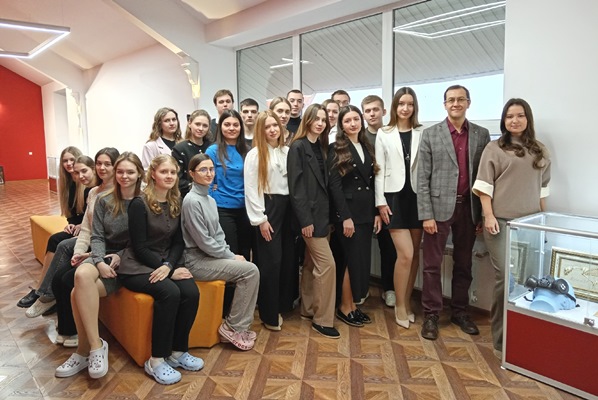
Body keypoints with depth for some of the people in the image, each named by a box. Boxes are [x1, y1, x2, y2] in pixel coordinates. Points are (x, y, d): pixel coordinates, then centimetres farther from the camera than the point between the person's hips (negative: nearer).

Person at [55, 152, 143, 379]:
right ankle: (95, 346, -23)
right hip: (104, 256, 4)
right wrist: (100, 261, -14)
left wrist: (121, 256, -16)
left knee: (79, 292, -26)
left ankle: (85, 351, -9)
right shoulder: (104, 201, 10)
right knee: (82, 274, -32)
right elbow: (97, 236, 3)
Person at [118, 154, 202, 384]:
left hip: (166, 264, 5)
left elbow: (178, 242, 6)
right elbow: (139, 247, -14)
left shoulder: (176, 204, 6)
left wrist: (168, 266, -15)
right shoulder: (139, 204, -11)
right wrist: (171, 271, -18)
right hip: (137, 267, -5)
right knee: (170, 293, -31)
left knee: (192, 293, -22)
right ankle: (156, 360, -16)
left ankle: (178, 351, -4)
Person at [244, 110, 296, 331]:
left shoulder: (287, 151, 10)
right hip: (268, 208, -5)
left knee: (289, 258, 9)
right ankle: (269, 314, 12)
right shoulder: (255, 154, -4)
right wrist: (260, 219, -12)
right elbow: (251, 189, -8)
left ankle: (284, 304, 27)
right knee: (271, 261, -1)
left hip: (287, 207, 5)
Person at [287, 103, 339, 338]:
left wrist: (326, 215, 10)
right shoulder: (298, 147, -10)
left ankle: (307, 309, 28)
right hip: (309, 214, -8)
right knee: (327, 264, -8)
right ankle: (322, 320, 3)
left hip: (321, 213, 8)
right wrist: (305, 220, -19)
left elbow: (324, 184, 13)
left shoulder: (321, 147, 13)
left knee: (312, 263, 15)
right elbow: (295, 187, -16)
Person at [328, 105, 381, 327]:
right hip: (347, 212, -6)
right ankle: (344, 307, 13)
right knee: (353, 259, -3)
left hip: (366, 211, 6)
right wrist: (345, 217, -17)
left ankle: (353, 304, 22)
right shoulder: (336, 149, -6)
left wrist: (376, 212, 6)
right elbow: (334, 185, -12)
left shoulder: (367, 148, 13)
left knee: (363, 259, 9)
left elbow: (372, 182, 12)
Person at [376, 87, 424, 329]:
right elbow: (379, 170, 1)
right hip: (394, 197, -2)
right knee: (405, 254, -9)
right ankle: (400, 306, 9)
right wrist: (380, 201, -5)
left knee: (414, 254, 8)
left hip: (417, 196, 2)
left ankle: (407, 302, 24)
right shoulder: (383, 134, 5)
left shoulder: (422, 133, 6)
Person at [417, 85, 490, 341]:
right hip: (439, 206, -2)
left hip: (468, 207, 3)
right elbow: (422, 178, -4)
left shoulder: (481, 135, 6)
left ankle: (460, 312, 28)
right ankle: (431, 315, 15)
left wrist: (483, 213, 2)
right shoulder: (430, 134, -1)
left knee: (464, 264, 13)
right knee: (432, 265, 3)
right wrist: (426, 214, -10)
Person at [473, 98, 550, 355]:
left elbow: (543, 188, 16)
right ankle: (501, 335, 8)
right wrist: (488, 216, -13)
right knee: (505, 275, -6)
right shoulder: (494, 148, 1)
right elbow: (484, 186, -4)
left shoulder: (540, 151, 13)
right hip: (501, 221, -4)